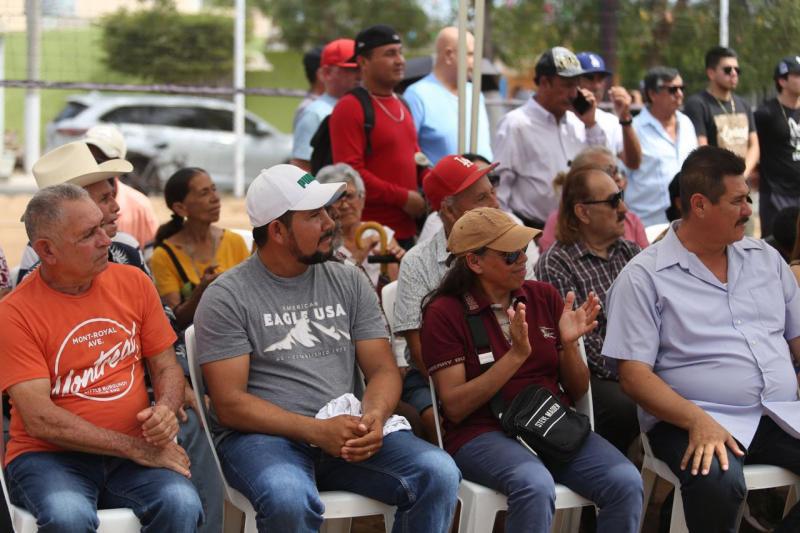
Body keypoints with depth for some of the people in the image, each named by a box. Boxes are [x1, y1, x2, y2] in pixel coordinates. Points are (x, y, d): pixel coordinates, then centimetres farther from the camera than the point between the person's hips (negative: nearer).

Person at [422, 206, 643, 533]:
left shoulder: (544, 296, 11)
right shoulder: (445, 313, -1)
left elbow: (577, 392, 14)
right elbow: (454, 407, -9)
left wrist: (569, 344, -7)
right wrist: (516, 355, -17)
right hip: (484, 433, -4)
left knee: (626, 482, -25)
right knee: (535, 485, -37)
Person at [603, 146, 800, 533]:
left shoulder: (765, 258, 16)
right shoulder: (644, 277, -2)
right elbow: (634, 375, -8)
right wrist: (698, 421, -23)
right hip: (690, 419, -5)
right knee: (717, 481, -37)